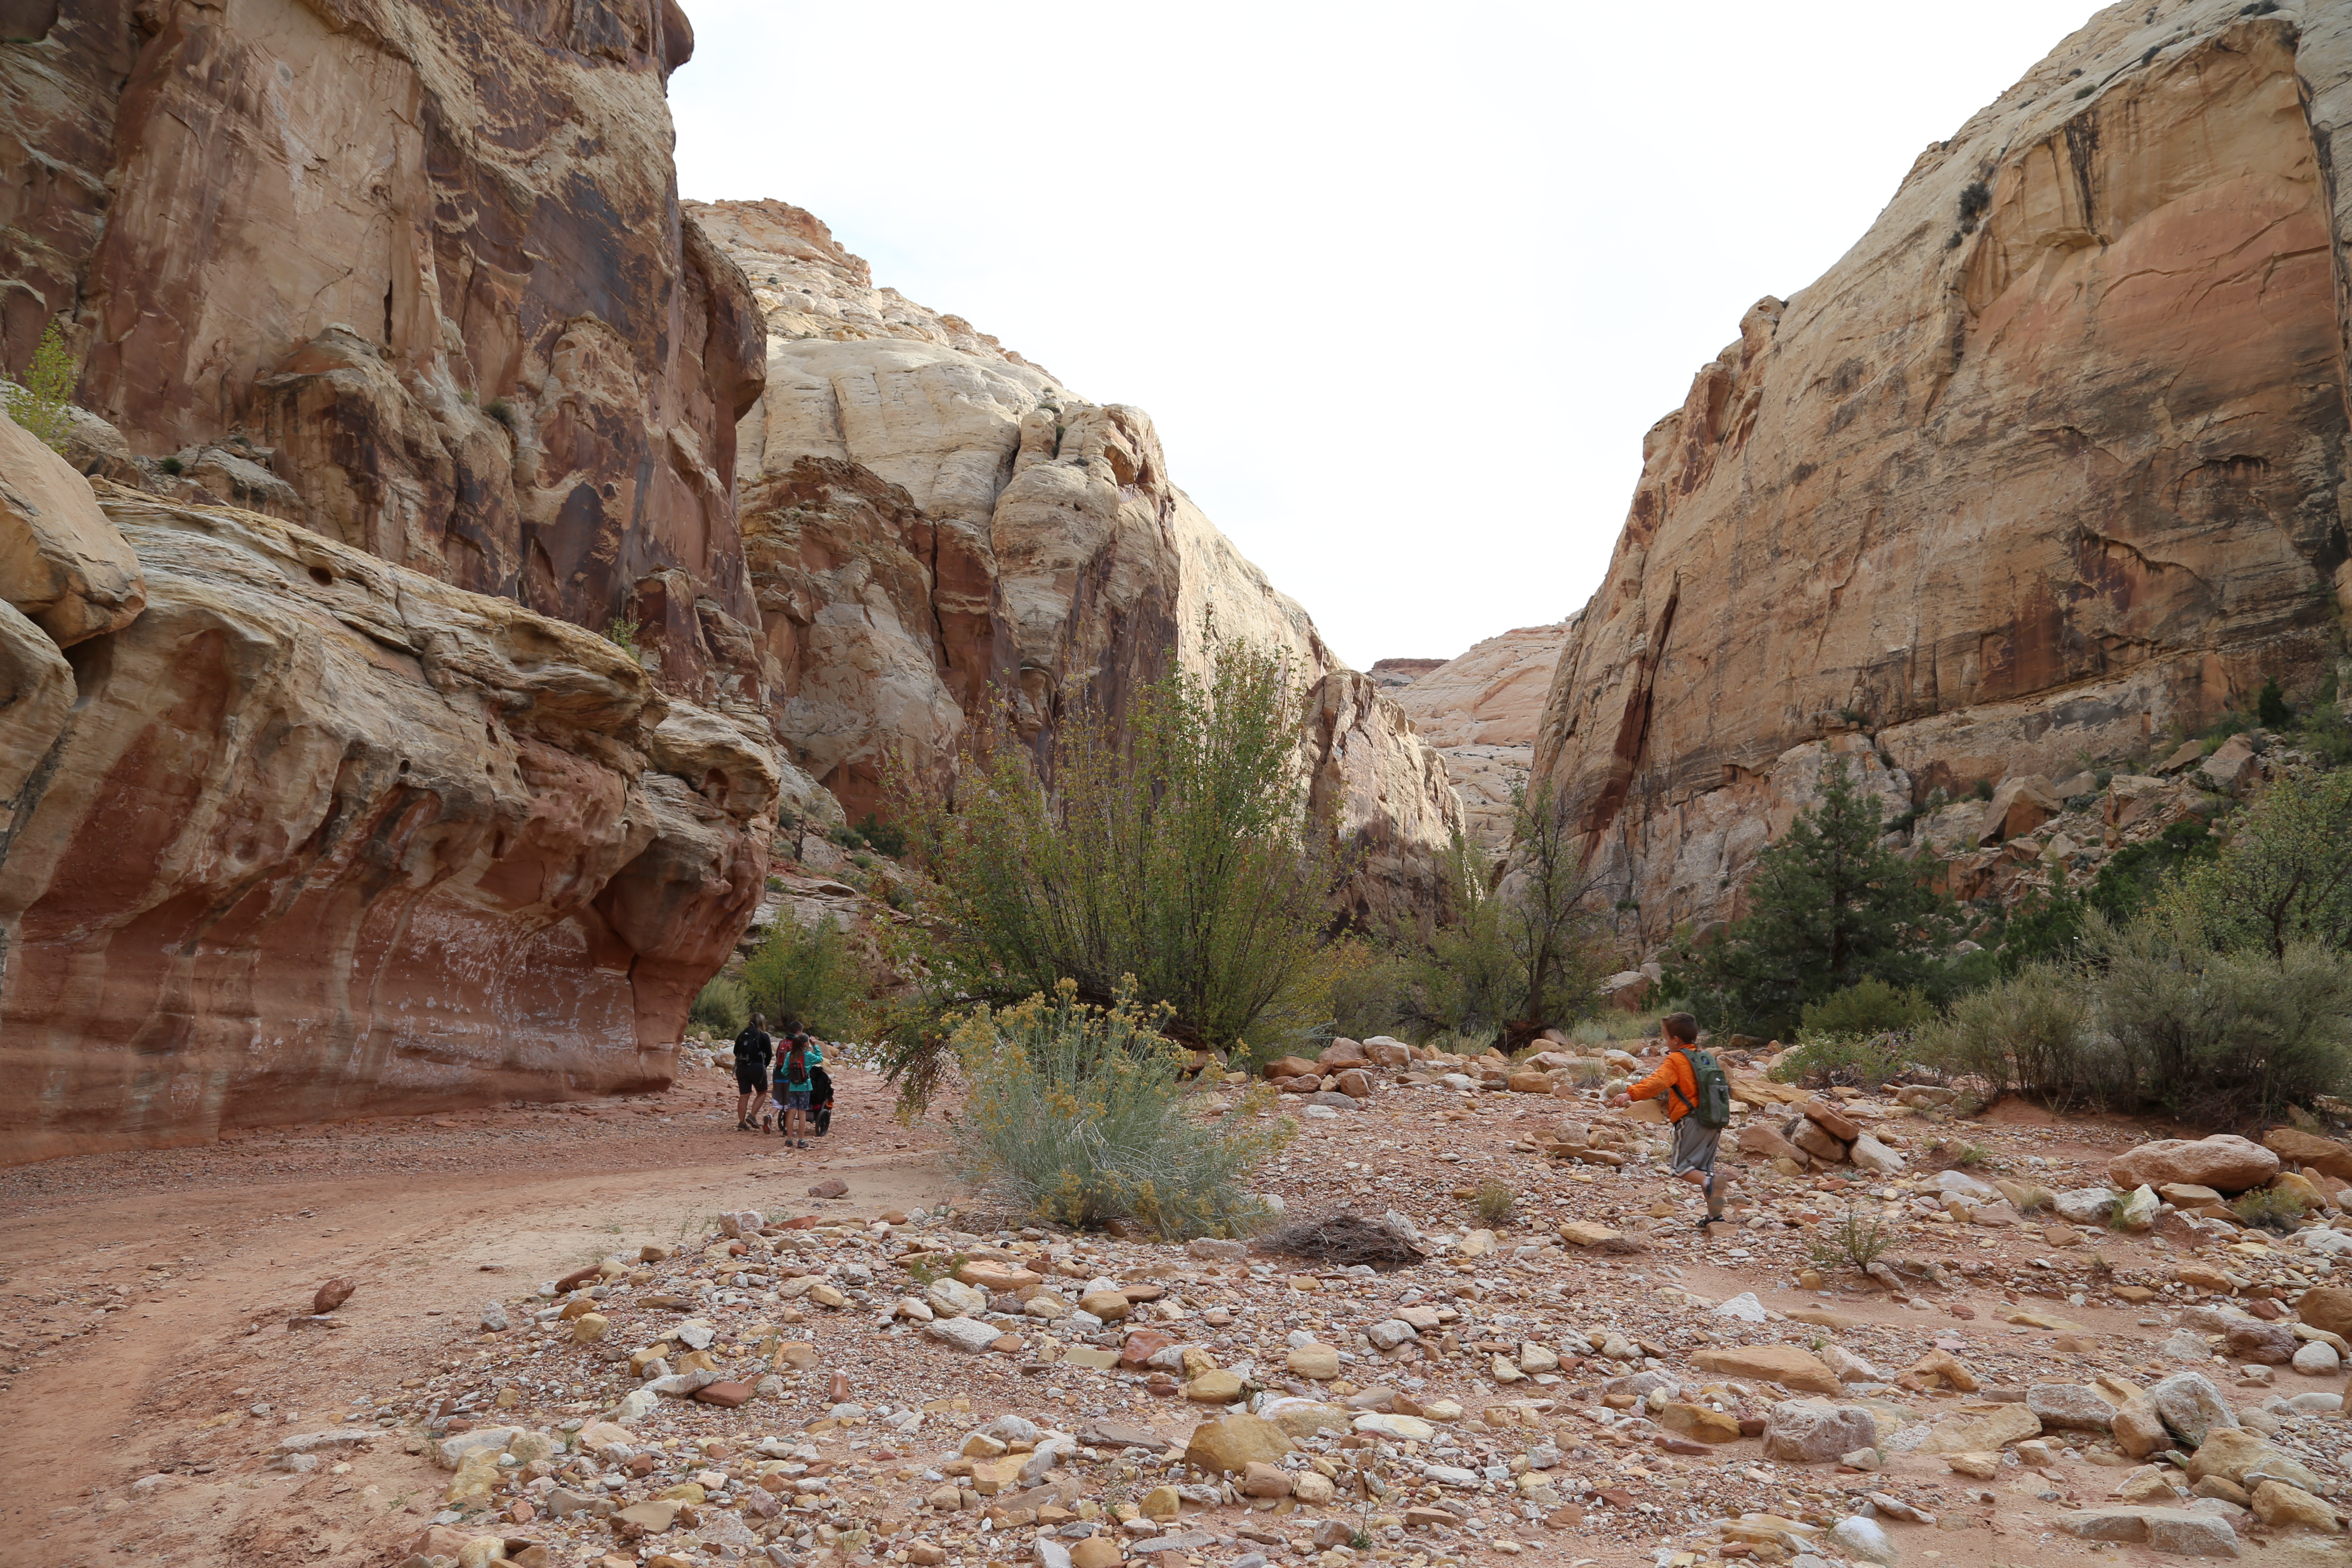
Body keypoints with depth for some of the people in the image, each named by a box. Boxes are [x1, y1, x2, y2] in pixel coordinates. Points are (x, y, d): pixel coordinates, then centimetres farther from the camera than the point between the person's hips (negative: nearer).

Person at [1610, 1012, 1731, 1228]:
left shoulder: (1676, 1060, -6)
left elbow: (1658, 1082, -24)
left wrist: (1631, 1094, -32)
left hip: (1692, 1121, -8)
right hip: (1714, 1121, 8)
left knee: (1680, 1167, -3)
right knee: (1704, 1169, 15)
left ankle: (1710, 1183, -29)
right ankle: (1715, 1215, 11)